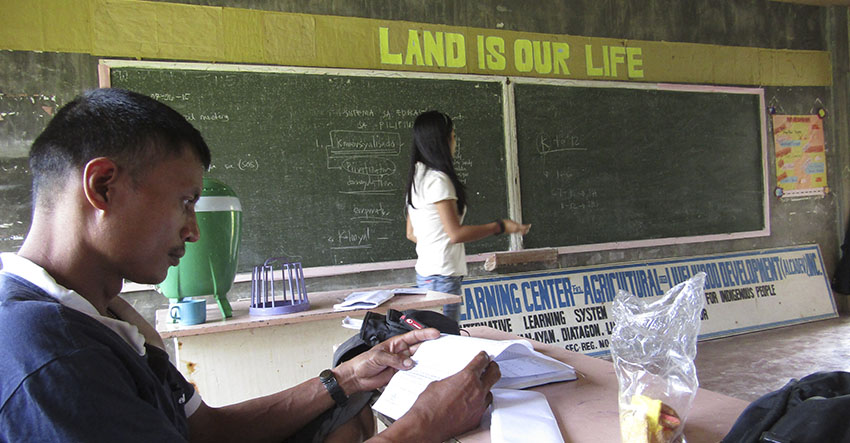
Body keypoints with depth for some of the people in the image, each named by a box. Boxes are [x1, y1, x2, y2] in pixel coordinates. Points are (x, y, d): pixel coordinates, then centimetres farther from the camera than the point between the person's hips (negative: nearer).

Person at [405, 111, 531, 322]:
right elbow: (456, 233, -17)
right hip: (442, 277, -10)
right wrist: (500, 226, -9)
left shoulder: (417, 177, 14)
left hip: (425, 274, 10)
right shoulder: (438, 179, -15)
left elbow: (411, 234, 17)